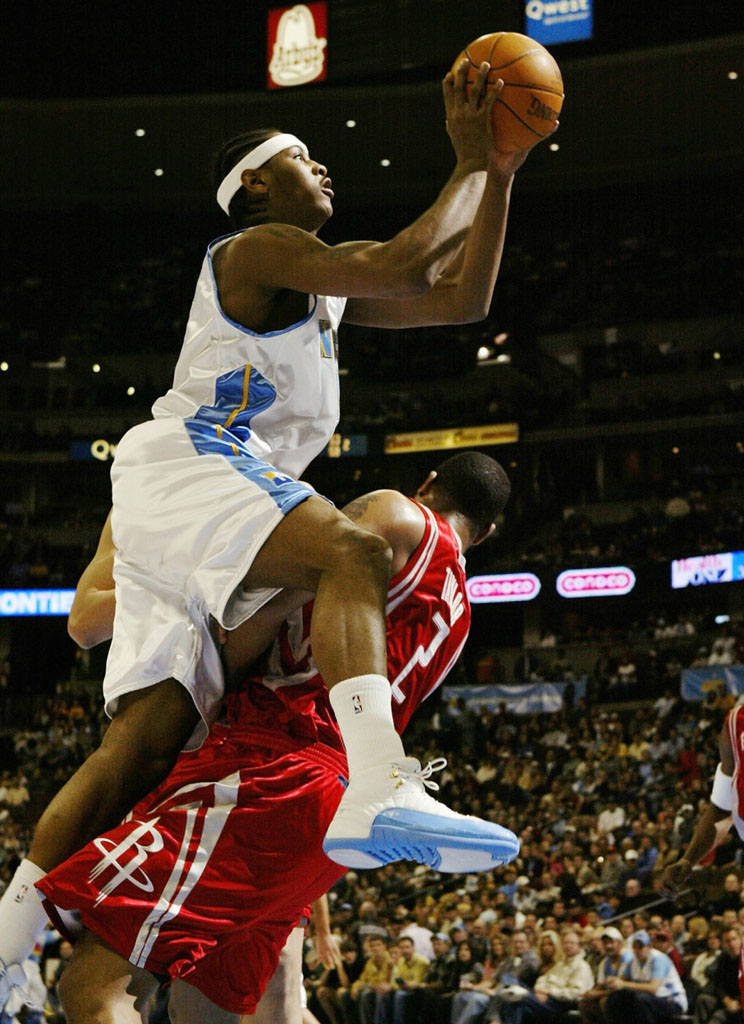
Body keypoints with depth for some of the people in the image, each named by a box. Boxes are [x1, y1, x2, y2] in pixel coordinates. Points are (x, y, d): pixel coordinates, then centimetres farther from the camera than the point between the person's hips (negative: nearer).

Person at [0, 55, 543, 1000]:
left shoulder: (322, 285, 29)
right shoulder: (258, 249, 0)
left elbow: (460, 300, 25)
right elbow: (404, 267, -14)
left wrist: (500, 178, 19)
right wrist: (469, 167, -4)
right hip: (183, 461, -10)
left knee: (148, 736, 1)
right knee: (352, 556, -32)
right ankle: (371, 795, -54)